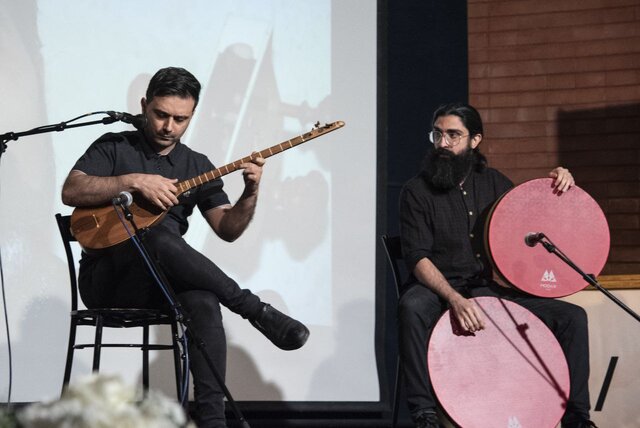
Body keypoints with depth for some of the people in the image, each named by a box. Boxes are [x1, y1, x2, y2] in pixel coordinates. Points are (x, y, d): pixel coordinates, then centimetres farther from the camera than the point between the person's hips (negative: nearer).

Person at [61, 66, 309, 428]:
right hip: (106, 280, -3)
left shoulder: (198, 166, 14)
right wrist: (135, 181, -20)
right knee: (159, 234, -36)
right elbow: (71, 191, -10)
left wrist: (251, 194, -13)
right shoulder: (114, 147, 6)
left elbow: (227, 229, 6)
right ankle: (255, 309, -32)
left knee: (203, 299, -34)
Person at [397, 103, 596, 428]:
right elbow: (418, 258, -16)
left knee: (572, 317, -9)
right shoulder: (417, 191, -7)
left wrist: (558, 184, 0)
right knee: (412, 309, -40)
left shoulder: (493, 183, 8)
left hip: (493, 290, 4)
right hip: (437, 290, -4)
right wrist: (455, 299, -34)